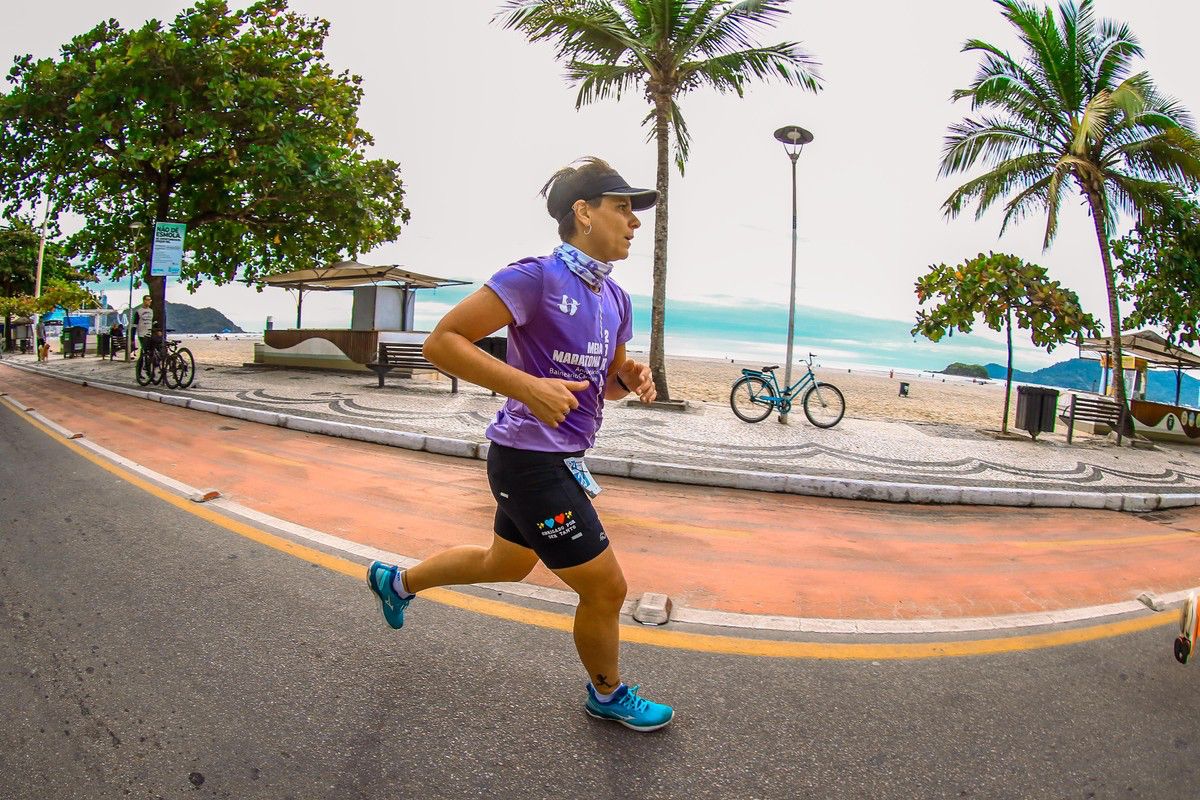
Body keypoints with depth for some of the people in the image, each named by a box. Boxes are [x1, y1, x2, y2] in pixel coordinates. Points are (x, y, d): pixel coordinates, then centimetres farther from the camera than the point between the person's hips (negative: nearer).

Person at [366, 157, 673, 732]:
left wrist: (632, 379, -3)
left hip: (559, 462, 10)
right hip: (531, 462, -10)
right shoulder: (537, 277, -18)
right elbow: (442, 341, -20)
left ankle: (397, 581, 51)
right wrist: (527, 386, -31)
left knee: (506, 564, 28)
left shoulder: (614, 298, 10)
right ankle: (607, 694, 31)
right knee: (605, 588, 2)